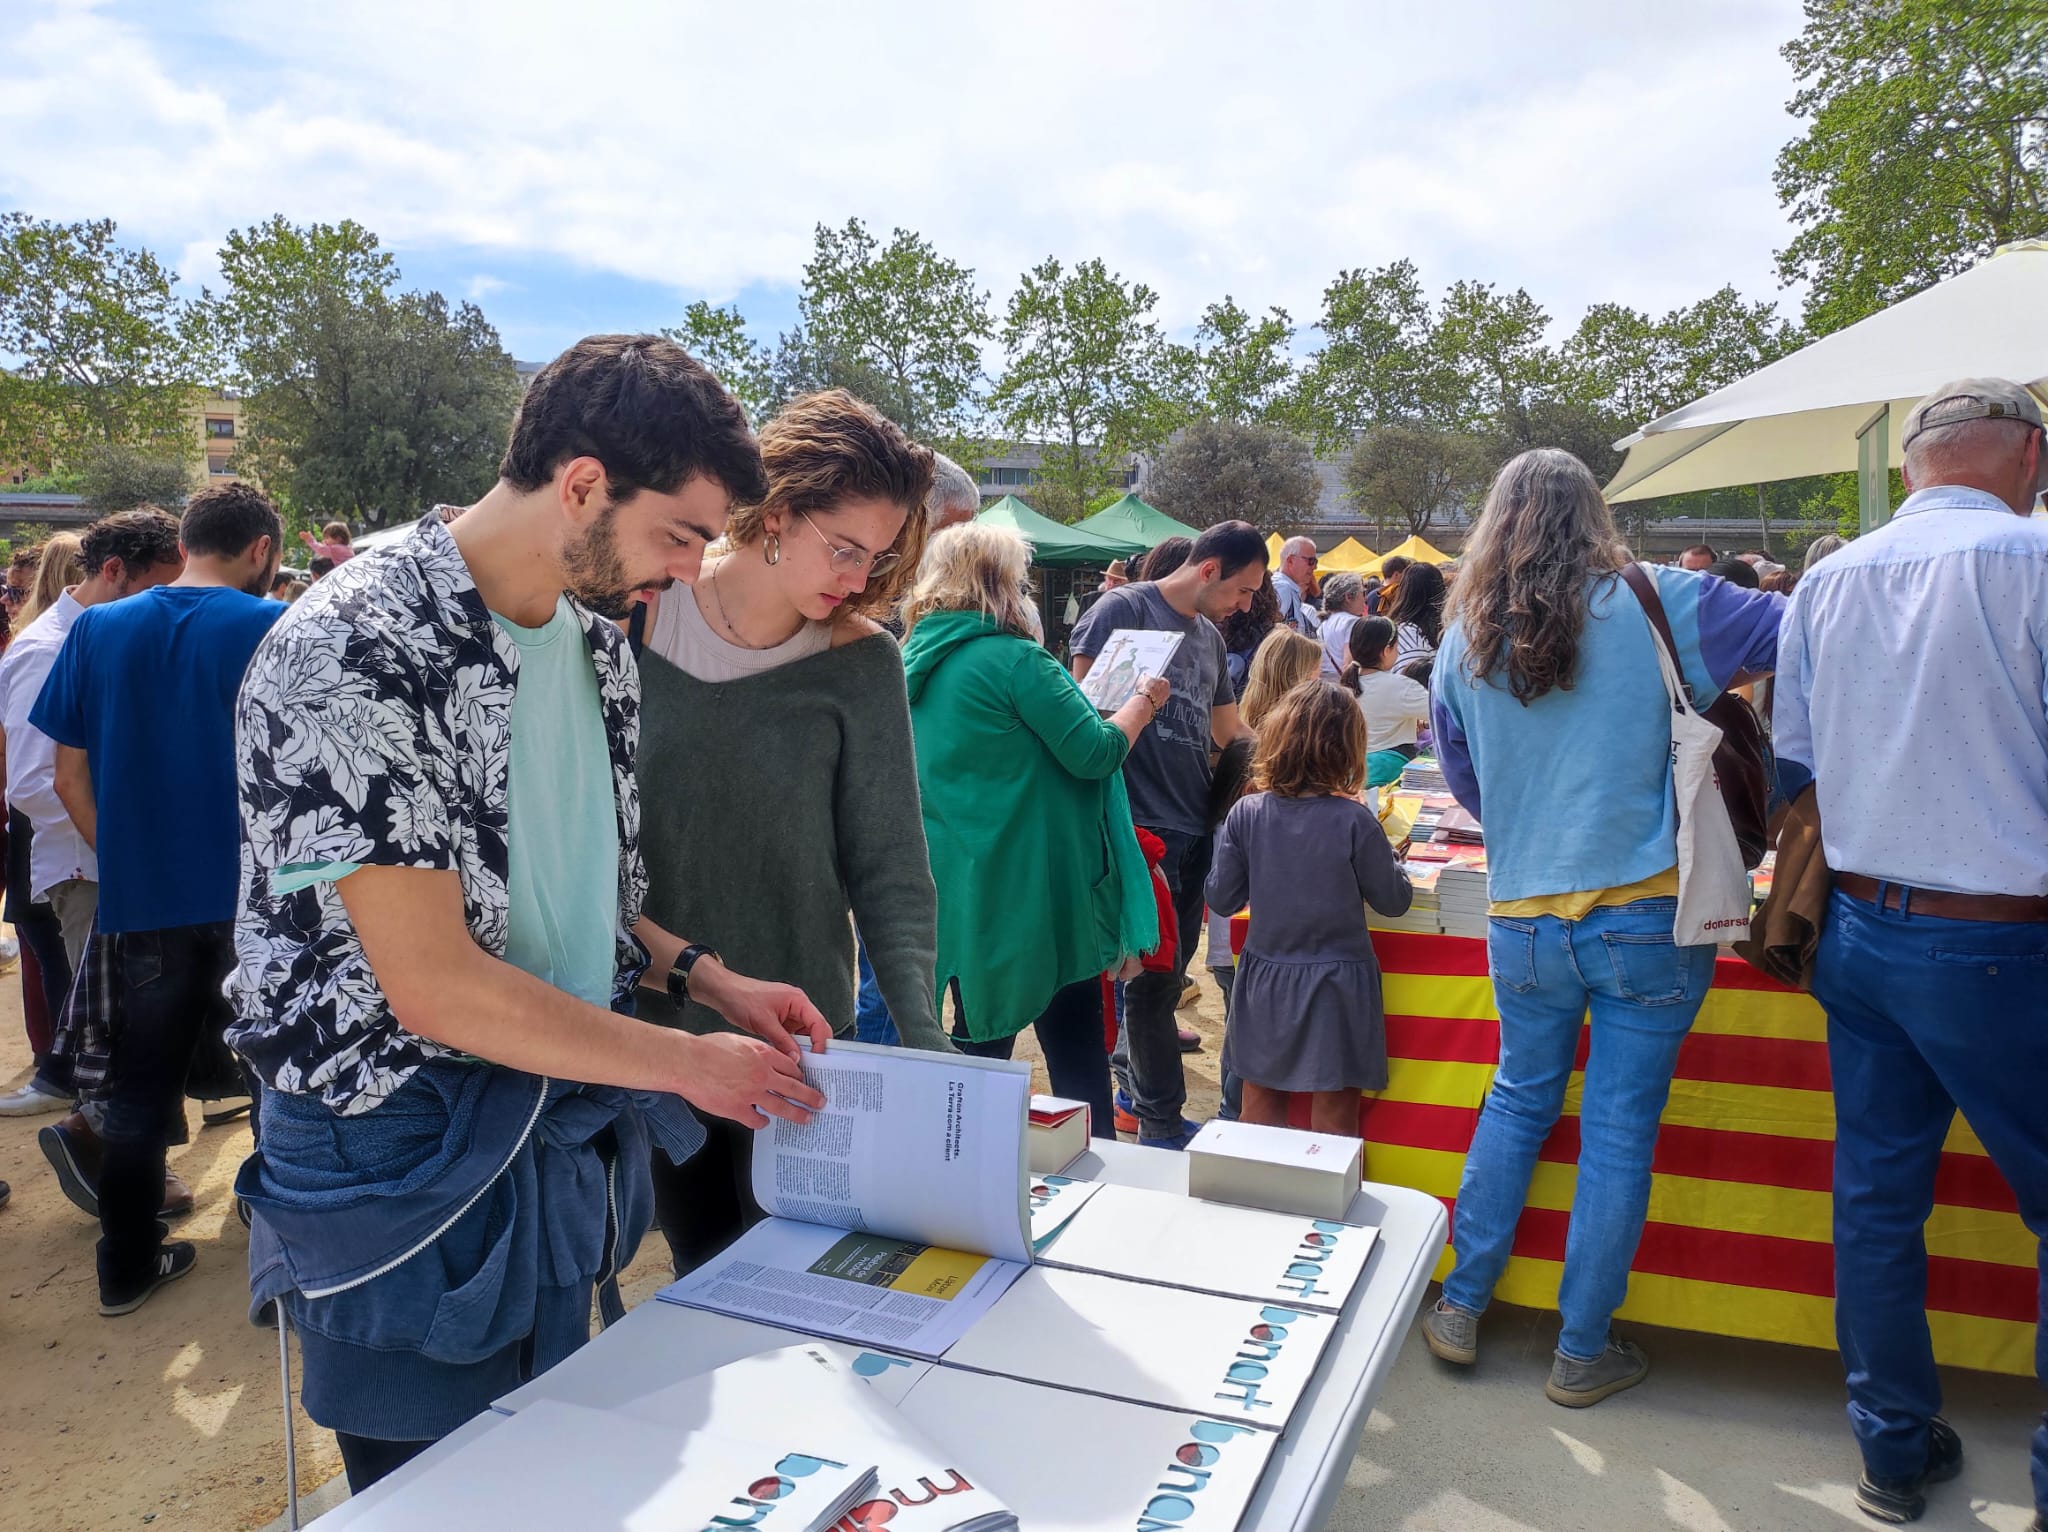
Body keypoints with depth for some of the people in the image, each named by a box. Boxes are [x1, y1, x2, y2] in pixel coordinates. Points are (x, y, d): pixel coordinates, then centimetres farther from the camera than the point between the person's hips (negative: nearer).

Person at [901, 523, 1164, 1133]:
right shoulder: (1014, 659, -16)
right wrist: (1143, 701, 2)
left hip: (960, 895, 8)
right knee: (1077, 1059, 4)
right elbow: (1095, 752, -15)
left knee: (980, 1042, 18)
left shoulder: (916, 663, 8)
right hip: (1037, 893, -7)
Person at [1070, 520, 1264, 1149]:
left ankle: (1133, 1083, 32)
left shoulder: (1210, 637, 17)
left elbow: (1230, 734, 24)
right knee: (1157, 971, -2)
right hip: (1142, 826, -8)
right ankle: (1161, 1120, 10)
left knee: (1166, 969, 15)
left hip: (1195, 827, 8)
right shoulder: (1124, 609, -7)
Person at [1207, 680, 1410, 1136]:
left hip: (1265, 980, 2)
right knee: (1333, 1123, 9)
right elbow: (1393, 900, -5)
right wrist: (1384, 855, 13)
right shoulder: (1353, 821, -16)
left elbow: (1221, 898, -3)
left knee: (1260, 1113, 16)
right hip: (1335, 983, -2)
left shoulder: (1246, 813, -10)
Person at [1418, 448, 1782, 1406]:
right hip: (1646, 920, -3)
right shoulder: (1653, 607, -6)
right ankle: (1583, 1352, 22)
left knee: (1517, 1102, 20)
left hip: (1522, 922, 3)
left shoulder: (1462, 645, 3)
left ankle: (1460, 1307, 29)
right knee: (1619, 1130, 8)